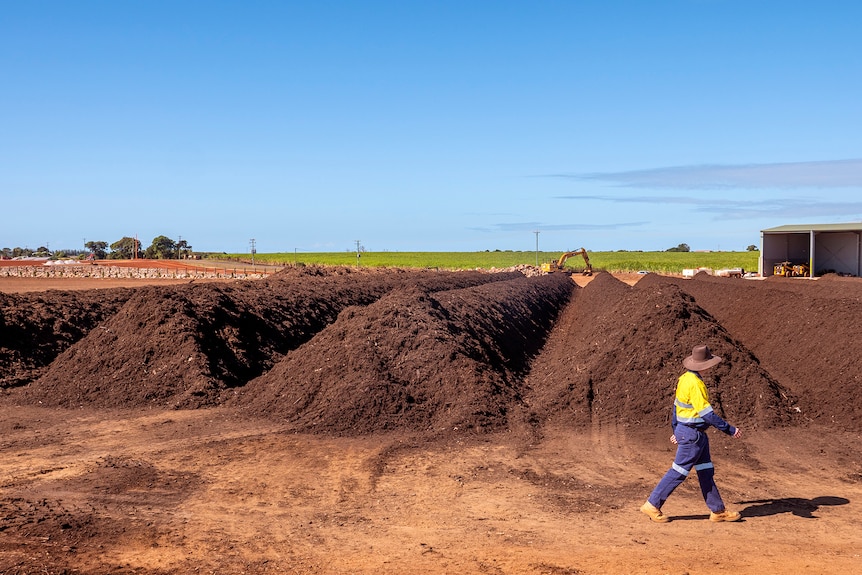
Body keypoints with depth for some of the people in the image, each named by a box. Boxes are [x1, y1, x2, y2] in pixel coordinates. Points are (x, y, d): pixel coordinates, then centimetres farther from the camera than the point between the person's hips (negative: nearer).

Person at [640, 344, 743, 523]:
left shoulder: (685, 378, 6)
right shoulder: (695, 383, -23)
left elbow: (677, 405, 15)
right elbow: (707, 413, -23)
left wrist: (676, 431, 24)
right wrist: (729, 429, -18)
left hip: (698, 434, 10)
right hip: (692, 434, -10)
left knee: (706, 472, 14)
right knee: (679, 472, -1)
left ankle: (718, 510, 21)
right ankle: (652, 505, 6)